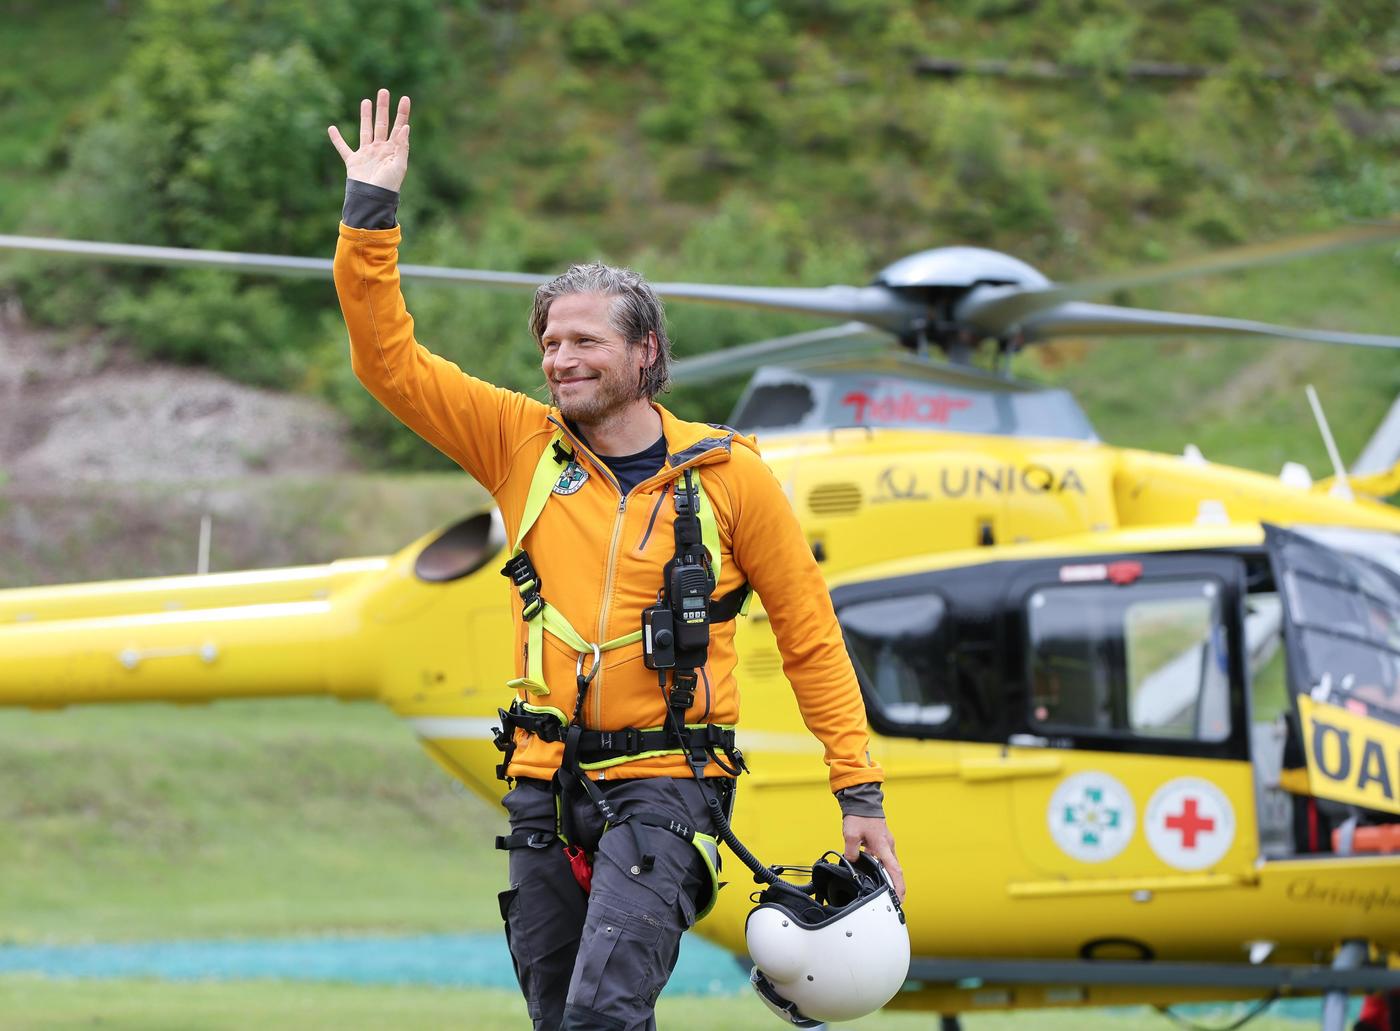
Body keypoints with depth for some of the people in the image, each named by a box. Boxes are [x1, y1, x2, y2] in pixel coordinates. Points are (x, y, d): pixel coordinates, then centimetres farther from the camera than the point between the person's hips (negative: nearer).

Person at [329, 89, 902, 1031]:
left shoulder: (727, 477, -1)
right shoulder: (524, 445, 7)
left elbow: (810, 634, 4)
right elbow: (391, 363, 5)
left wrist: (860, 793, 1)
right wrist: (370, 217, -4)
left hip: (665, 784, -4)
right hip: (547, 780, 4)